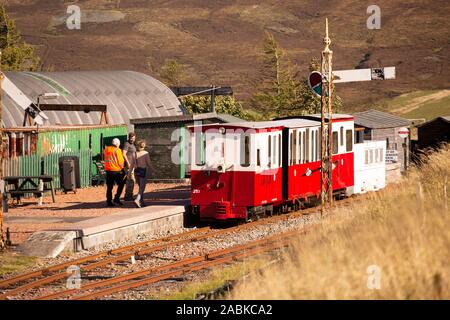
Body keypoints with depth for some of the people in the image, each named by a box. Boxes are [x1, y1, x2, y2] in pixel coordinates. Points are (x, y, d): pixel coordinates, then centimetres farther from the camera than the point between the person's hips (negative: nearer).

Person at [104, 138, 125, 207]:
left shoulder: (106, 149, 7)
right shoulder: (117, 150, -11)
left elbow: (105, 159, 11)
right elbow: (121, 161, -10)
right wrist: (122, 168, 7)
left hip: (108, 170, 6)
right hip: (116, 170, -6)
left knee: (109, 187, 10)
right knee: (121, 185, 9)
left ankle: (109, 201, 9)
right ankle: (116, 198, 1)